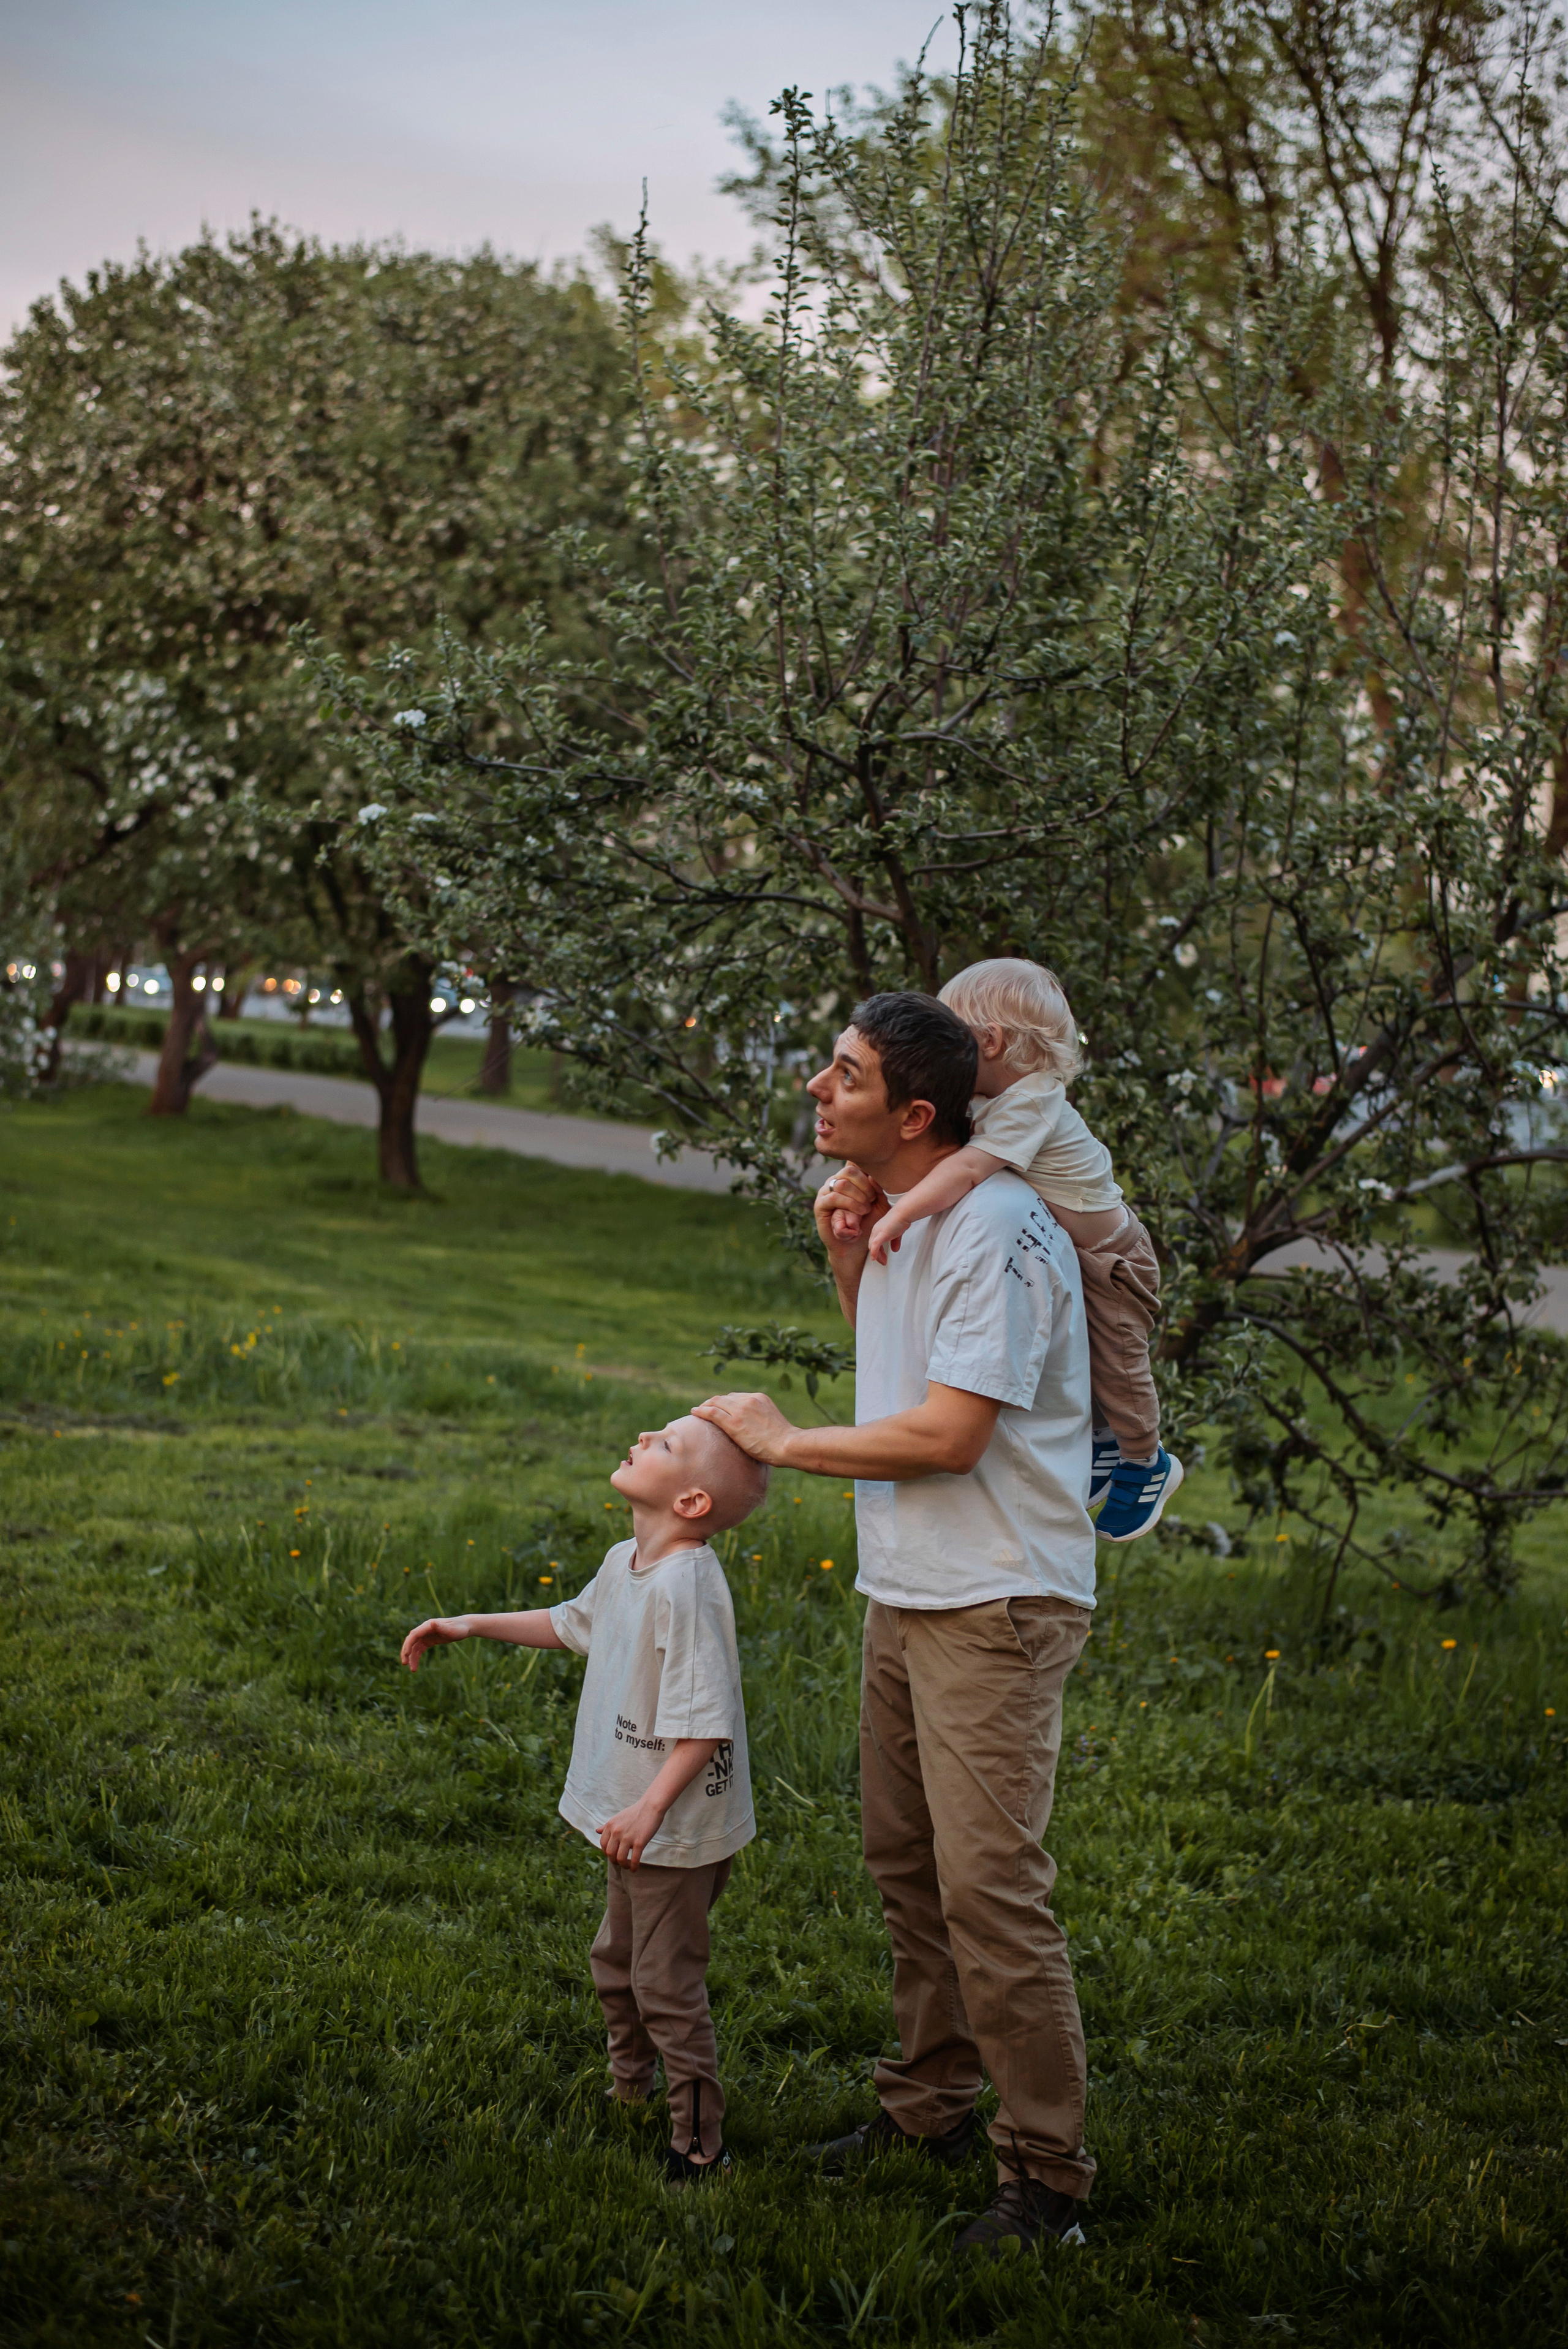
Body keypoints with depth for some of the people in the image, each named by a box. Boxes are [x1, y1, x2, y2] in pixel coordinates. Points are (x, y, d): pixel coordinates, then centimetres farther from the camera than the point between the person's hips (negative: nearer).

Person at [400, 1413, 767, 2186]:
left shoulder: (687, 1585, -26)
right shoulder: (625, 1565, 5)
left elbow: (705, 1721, -29)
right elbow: (573, 1624, 26)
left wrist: (651, 1807, -35)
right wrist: (472, 1626, 25)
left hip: (676, 1826, -10)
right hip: (632, 1817, 10)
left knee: (666, 1985, -1)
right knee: (615, 1963, 25)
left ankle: (699, 2149, 10)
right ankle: (630, 2091, 46)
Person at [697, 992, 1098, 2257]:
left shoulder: (997, 1229, -20)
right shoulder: (894, 1210, 10)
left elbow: (950, 1433, -23)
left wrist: (782, 1441, -11)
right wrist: (849, 1264, 6)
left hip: (996, 1606, -10)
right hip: (905, 1595, 10)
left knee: (990, 1889, -9)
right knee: (903, 1864, 18)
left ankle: (1048, 2174, 1)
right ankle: (930, 2106, 33)